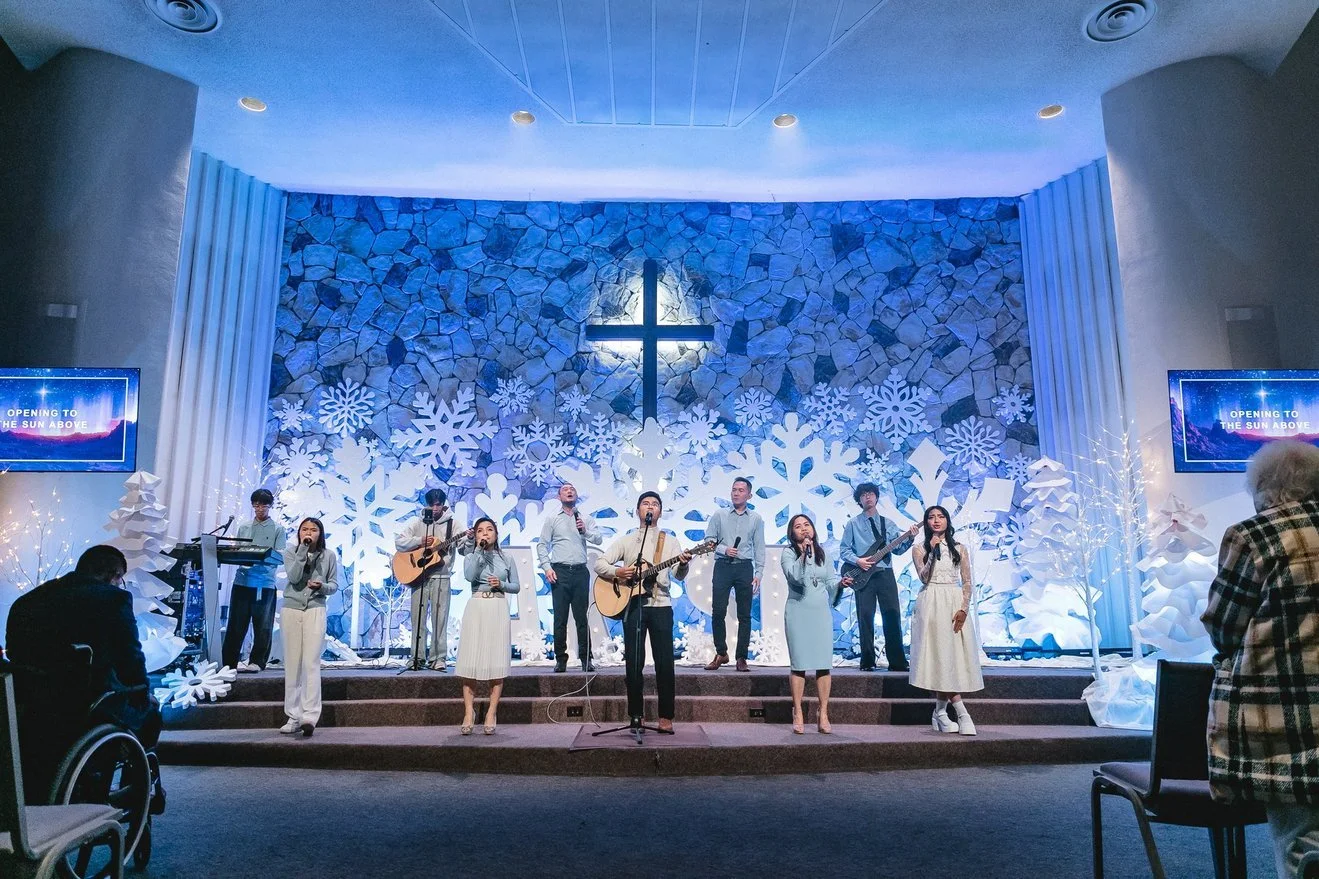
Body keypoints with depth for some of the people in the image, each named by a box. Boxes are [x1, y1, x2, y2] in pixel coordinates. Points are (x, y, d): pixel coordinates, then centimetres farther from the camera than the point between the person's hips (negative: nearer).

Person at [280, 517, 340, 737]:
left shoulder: (329, 555, 5)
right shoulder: (291, 552, 4)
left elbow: (334, 584, 8)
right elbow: (294, 577, -12)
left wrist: (322, 586, -13)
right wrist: (303, 549, -14)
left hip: (315, 610, -1)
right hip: (291, 609, 1)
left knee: (311, 663, -10)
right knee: (292, 664, 3)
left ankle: (310, 716, -15)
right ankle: (293, 717, 10)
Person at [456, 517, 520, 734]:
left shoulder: (506, 559, 11)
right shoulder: (470, 557, 9)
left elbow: (516, 586, 12)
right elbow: (469, 576, -12)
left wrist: (501, 584, -7)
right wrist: (480, 550, -10)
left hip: (498, 609, 0)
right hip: (476, 608, 0)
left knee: (497, 661, -3)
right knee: (470, 661, -5)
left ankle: (491, 714, 2)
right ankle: (468, 712, 4)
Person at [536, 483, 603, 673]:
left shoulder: (586, 519, 13)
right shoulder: (552, 519, 10)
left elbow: (598, 539, 1)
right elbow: (542, 545, 7)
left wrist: (585, 531, -18)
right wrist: (547, 568, -5)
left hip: (580, 572, 1)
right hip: (560, 572, -1)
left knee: (582, 617, 2)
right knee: (560, 618, 0)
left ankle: (586, 659, 8)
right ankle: (560, 659, 8)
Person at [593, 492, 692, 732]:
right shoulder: (626, 540, 10)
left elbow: (679, 575, 0)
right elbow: (599, 563, 4)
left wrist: (683, 564, -23)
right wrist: (617, 572, -15)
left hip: (661, 605, 0)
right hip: (633, 604, 0)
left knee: (665, 662, -3)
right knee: (634, 662, 2)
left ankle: (666, 716, 7)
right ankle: (635, 715, 14)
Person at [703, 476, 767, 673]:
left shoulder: (756, 519, 10)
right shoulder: (719, 515, 9)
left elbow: (759, 547, 7)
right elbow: (708, 540, 6)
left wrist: (758, 573, -2)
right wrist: (723, 549, -11)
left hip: (745, 567, 0)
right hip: (723, 566, 0)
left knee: (744, 615, 1)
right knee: (718, 612, -3)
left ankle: (741, 658, 7)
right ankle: (721, 653, 12)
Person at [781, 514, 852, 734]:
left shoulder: (822, 552, 9)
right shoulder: (788, 552, -3)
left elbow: (830, 581, 11)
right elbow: (794, 576, -19)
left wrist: (840, 583, -10)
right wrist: (805, 553, -24)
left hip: (822, 612, 4)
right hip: (798, 613, -3)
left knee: (824, 664, 2)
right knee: (799, 664, 0)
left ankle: (823, 716, 10)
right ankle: (798, 715, 9)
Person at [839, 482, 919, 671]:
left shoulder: (887, 523, 14)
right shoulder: (853, 524, 7)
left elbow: (898, 548, 7)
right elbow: (844, 550, 4)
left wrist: (910, 538, -11)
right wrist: (857, 560, -13)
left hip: (885, 574, 2)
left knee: (893, 617, -2)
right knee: (865, 618, -1)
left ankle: (897, 662, 3)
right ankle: (867, 662, 6)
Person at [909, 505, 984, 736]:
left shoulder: (959, 549, 10)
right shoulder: (919, 549, 6)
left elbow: (968, 582, 6)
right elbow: (924, 577, -7)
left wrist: (964, 609, -6)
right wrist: (933, 552, -14)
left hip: (955, 605, 2)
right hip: (931, 604, -2)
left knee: (952, 657, -3)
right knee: (940, 656, -7)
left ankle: (941, 713, 7)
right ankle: (962, 713, -2)